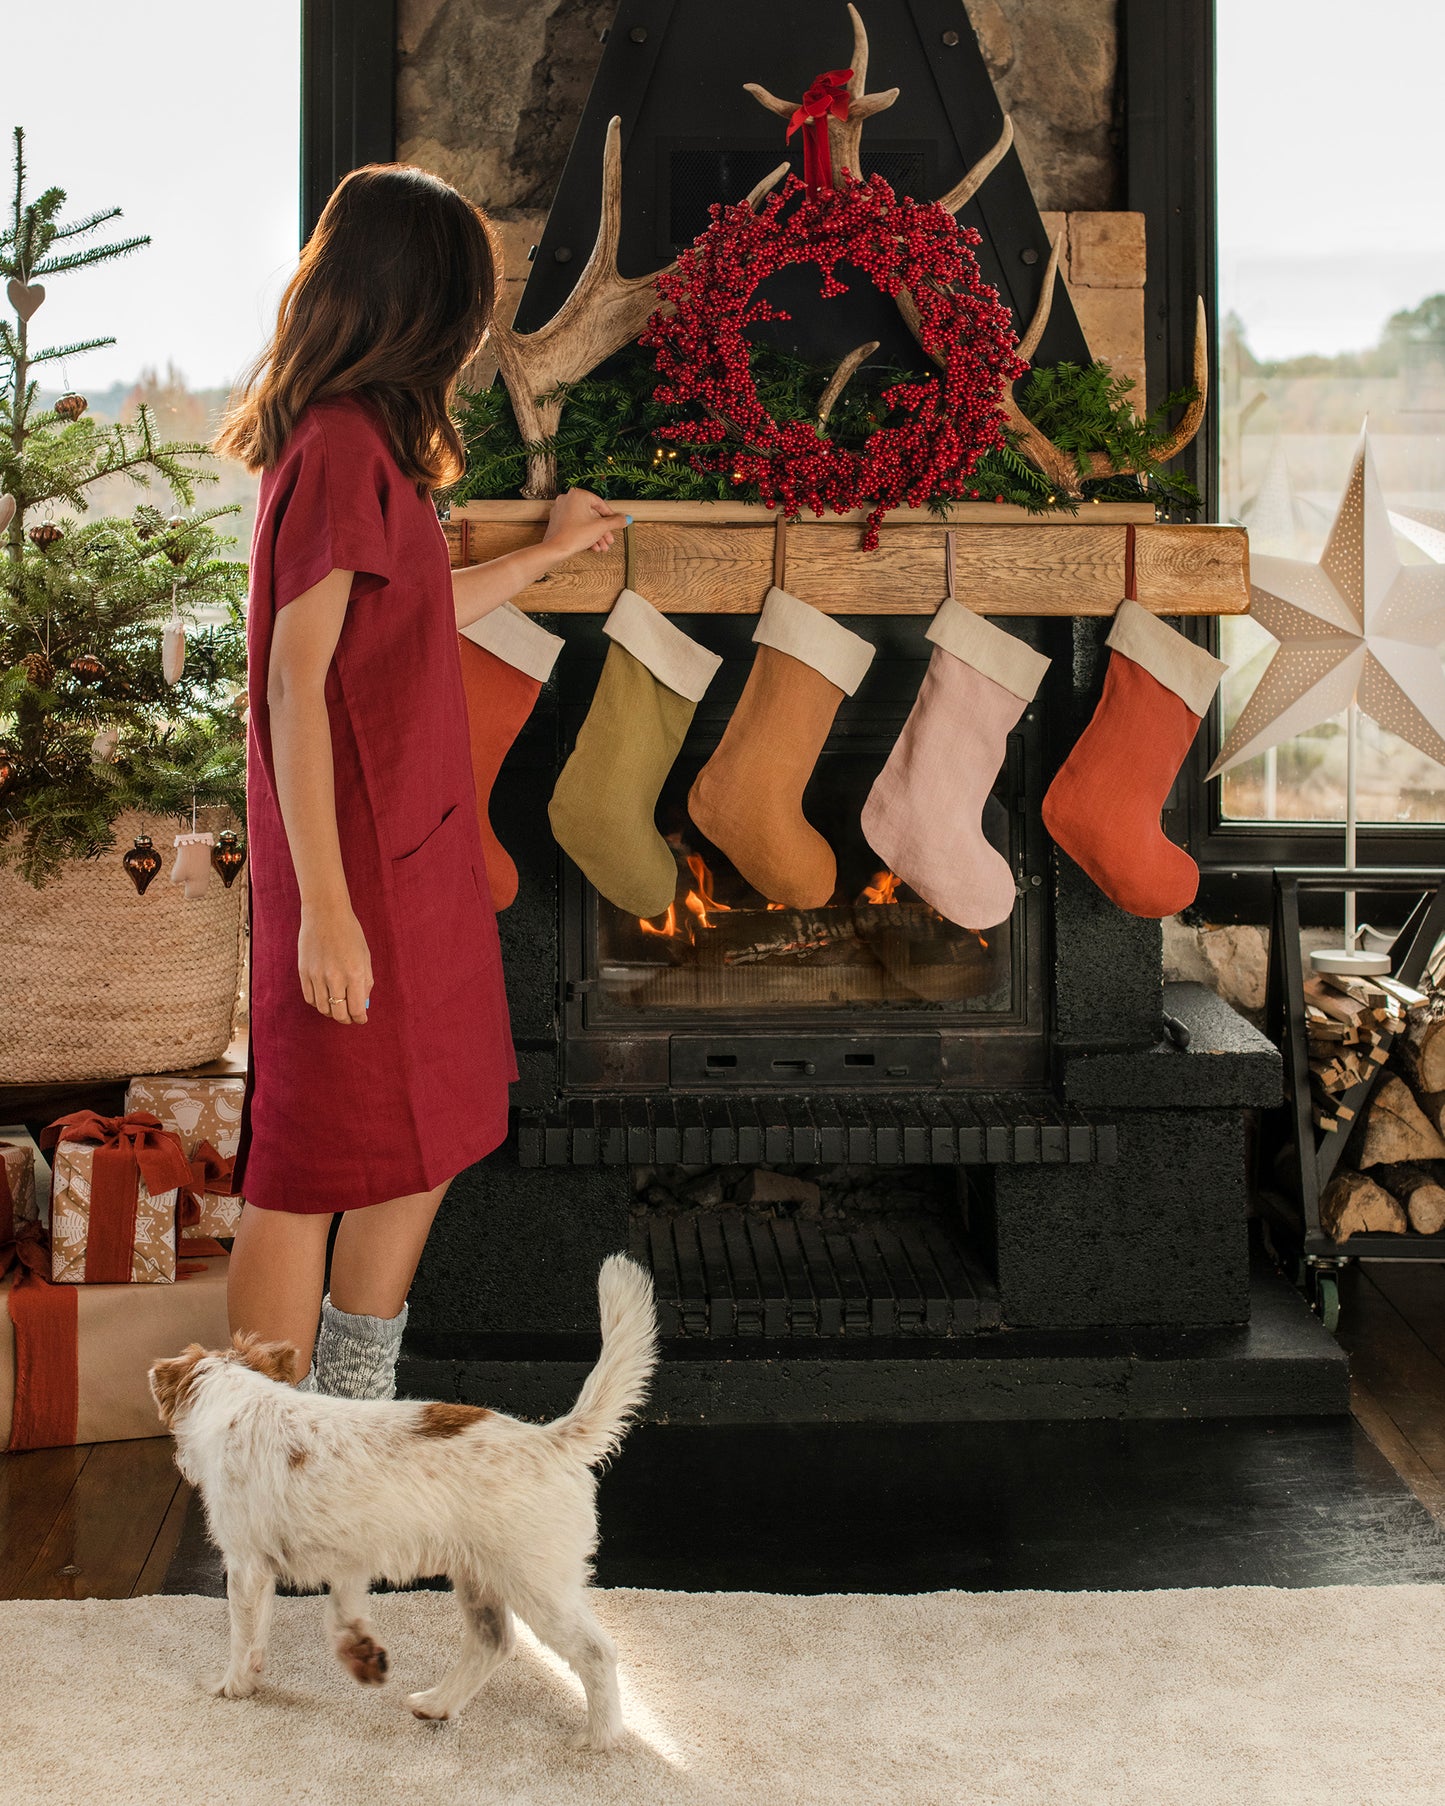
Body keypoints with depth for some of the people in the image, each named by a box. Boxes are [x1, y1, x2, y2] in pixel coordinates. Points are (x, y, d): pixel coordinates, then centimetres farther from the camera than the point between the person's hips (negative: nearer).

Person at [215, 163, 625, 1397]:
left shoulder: (364, 441, 12)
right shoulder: (343, 445, -17)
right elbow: (296, 681, -21)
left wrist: (549, 554, 40)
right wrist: (324, 905, -23)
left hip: (414, 846, 10)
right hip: (356, 865, -10)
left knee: (427, 1140, 17)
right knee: (316, 1168, -2)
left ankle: (351, 1434, 30)